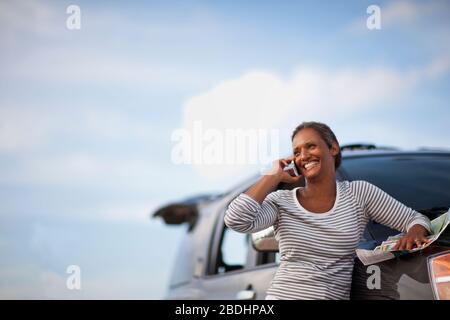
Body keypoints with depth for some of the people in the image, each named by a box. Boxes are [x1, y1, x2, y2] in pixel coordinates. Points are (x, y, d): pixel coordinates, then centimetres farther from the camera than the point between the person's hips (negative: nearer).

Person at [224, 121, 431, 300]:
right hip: (283, 294, -1)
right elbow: (236, 220, -12)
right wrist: (274, 176, -1)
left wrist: (414, 233, -13)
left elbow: (416, 219, 12)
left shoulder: (359, 194, 9)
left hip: (336, 295, 1)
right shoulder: (281, 202, 5)